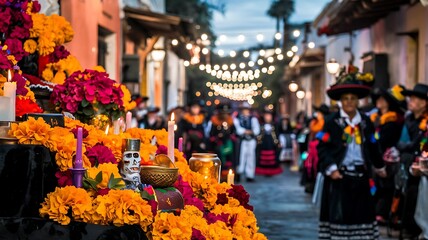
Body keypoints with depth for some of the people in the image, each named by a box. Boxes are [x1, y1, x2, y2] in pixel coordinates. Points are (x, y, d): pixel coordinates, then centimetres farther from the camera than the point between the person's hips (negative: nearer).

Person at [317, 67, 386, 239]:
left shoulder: (366, 122, 8)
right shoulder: (332, 122, -4)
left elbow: (373, 147, 19)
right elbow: (322, 147, -6)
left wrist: (379, 166, 28)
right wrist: (331, 169, -14)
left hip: (360, 176, 4)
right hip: (339, 176, -4)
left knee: (362, 214, 7)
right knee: (338, 214, -2)